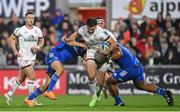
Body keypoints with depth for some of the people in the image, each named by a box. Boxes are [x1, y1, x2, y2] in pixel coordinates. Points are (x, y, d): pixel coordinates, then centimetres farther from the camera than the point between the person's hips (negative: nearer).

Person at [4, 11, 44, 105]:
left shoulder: (37, 30, 3)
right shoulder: (20, 30, -9)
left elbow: (41, 41, 16)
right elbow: (11, 39, 3)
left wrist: (38, 47, -6)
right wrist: (15, 51, -7)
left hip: (32, 57, 6)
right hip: (23, 57, -6)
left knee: (21, 79, 16)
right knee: (32, 76, -16)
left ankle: (9, 94, 31)